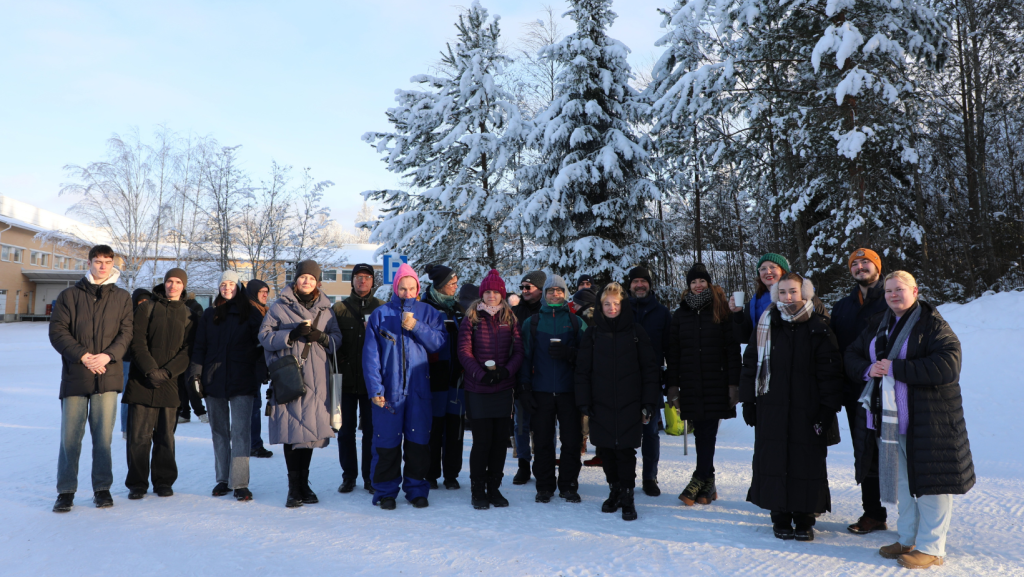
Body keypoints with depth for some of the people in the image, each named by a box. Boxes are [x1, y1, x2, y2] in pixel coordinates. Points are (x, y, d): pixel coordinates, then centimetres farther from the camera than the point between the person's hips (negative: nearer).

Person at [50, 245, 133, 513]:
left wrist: (107, 355, -12)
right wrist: (82, 355, -12)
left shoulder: (122, 298, 10)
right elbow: (57, 331, 0)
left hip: (108, 375, 1)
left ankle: (102, 488, 15)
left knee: (103, 435, 4)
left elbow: (126, 333, 4)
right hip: (74, 375, 0)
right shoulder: (70, 295, 7)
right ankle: (66, 491, 12)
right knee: (70, 435, 2)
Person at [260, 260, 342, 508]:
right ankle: (294, 487, 2)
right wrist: (292, 334, -14)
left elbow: (337, 339, 13)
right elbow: (265, 336, -1)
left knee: (311, 428, 5)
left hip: (316, 380, 3)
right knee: (291, 429, -7)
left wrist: (322, 338, -8)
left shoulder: (325, 309, 16)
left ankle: (304, 483, 19)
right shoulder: (280, 306, 7)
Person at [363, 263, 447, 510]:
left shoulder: (428, 312, 8)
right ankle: (386, 491, 14)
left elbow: (438, 342, -1)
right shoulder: (380, 314, 4)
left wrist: (416, 327, -13)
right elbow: (371, 353, -1)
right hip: (389, 388, -1)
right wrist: (374, 388, -8)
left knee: (419, 439, 4)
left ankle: (417, 489, 17)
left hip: (419, 387, 1)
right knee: (387, 440, 1)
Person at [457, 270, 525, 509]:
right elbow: (464, 352, -4)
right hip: (478, 390, -3)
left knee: (500, 440, 7)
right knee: (482, 441, -1)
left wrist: (506, 370, -13)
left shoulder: (510, 319, 9)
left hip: (503, 389, 3)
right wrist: (481, 374, -15)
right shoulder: (471, 318, 1)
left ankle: (494, 488, 21)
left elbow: (519, 351, 5)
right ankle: (478, 491, 13)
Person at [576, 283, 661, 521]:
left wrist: (649, 404, -4)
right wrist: (584, 401, -1)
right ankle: (614, 491, 25)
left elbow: (650, 368, 1)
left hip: (629, 405, -2)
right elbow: (583, 370, 6)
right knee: (606, 451, 8)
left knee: (626, 451, -1)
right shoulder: (592, 333, 5)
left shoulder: (635, 331, 2)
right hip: (601, 404, 2)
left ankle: (627, 497, 11)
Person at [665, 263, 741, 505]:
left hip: (716, 383, -2)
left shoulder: (720, 311, 4)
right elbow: (672, 352, 9)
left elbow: (732, 349, 0)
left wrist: (734, 383, -7)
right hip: (691, 384, 2)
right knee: (701, 432, 4)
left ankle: (700, 480, -1)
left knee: (708, 432, -6)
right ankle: (708, 483, 10)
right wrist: (672, 385, 3)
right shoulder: (681, 314, 11)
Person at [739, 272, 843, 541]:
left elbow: (831, 372, -1)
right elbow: (750, 365, 8)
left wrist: (828, 408, -7)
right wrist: (748, 401, 4)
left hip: (807, 412, -2)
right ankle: (780, 517, 19)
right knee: (773, 461, 5)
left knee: (807, 463, 3)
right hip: (771, 410, 2)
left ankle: (805, 520, 18)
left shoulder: (818, 329, 0)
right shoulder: (765, 326, 5)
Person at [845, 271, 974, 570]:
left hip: (926, 419, -7)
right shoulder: (878, 324, 12)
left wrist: (895, 368, -21)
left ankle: (931, 548, 12)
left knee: (928, 481, 0)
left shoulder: (932, 323, -9)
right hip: (889, 420, 7)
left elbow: (947, 365, -22)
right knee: (900, 481, 15)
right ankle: (908, 540, 28)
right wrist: (868, 369, -7)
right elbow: (852, 357, 16)